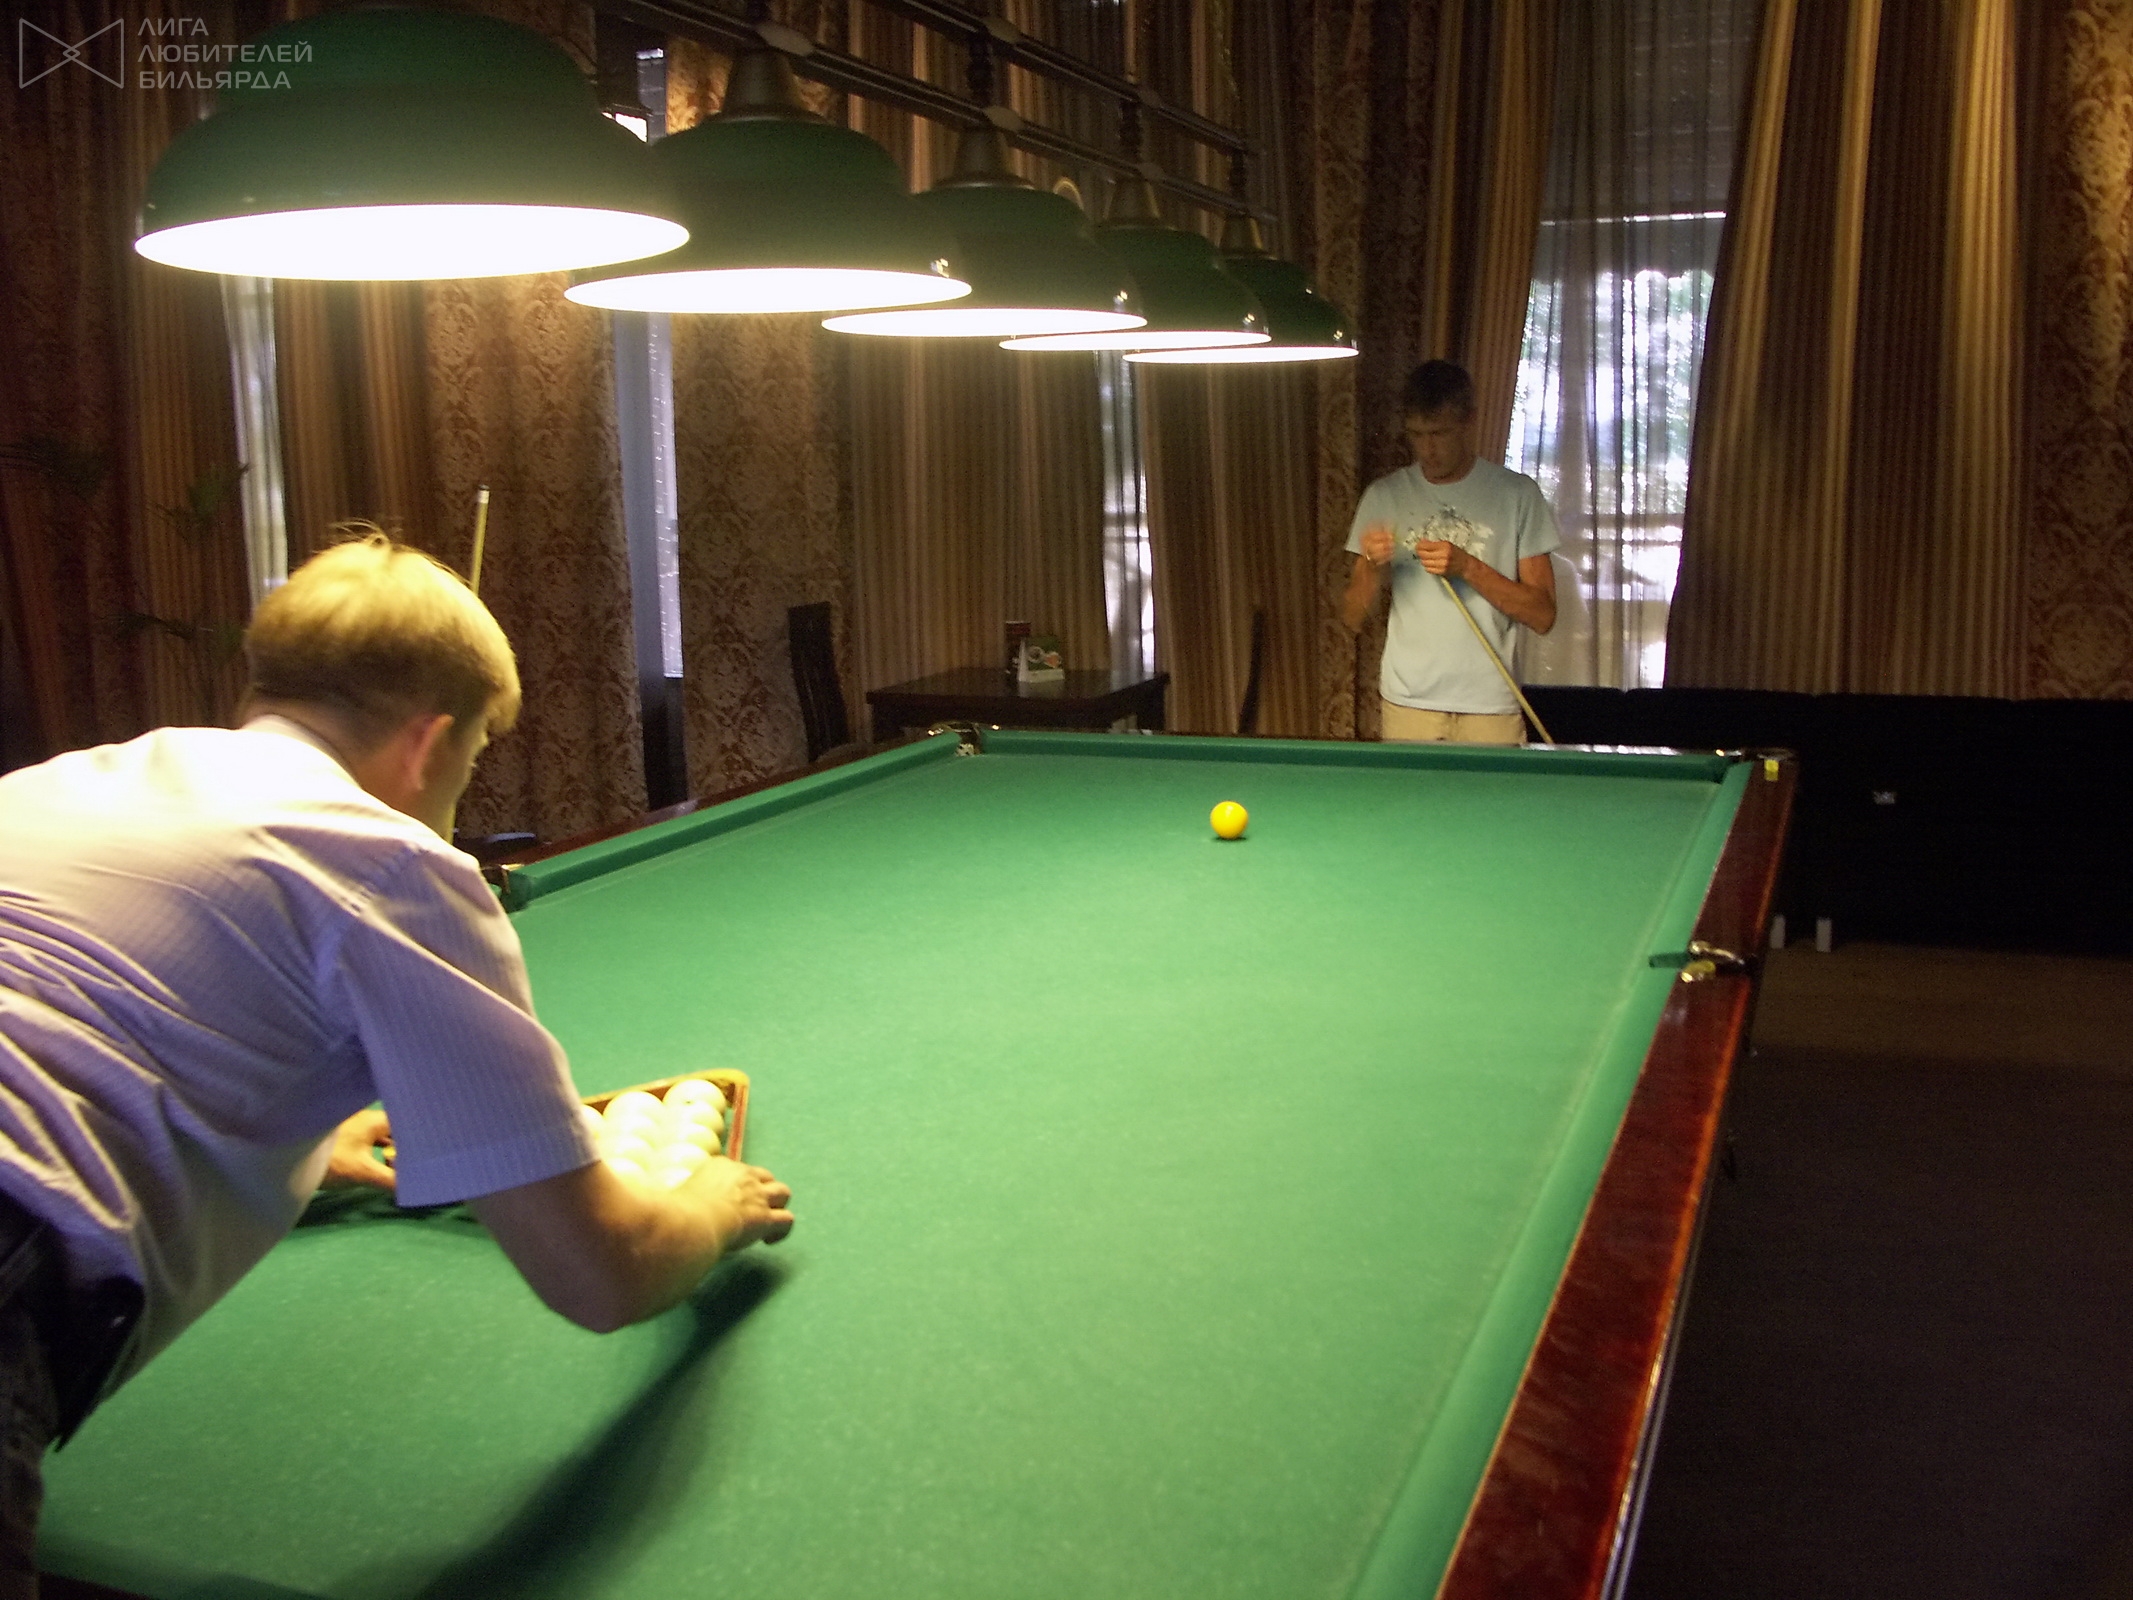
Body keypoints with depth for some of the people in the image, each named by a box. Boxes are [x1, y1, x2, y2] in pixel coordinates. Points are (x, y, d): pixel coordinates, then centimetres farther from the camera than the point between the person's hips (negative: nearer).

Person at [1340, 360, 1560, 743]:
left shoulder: (1518, 493, 1)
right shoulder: (1384, 496, 6)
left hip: (1491, 710, -1)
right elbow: (1352, 617, 6)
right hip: (1407, 705, 1)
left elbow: (1543, 615, -2)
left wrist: (1469, 568, -15)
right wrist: (1372, 567, -14)